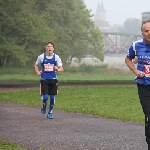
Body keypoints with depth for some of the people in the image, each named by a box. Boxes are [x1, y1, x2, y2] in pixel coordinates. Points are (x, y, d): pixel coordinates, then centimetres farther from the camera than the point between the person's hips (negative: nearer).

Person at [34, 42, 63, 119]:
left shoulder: (56, 57, 0)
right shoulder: (41, 57, 0)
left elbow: (61, 68, 0)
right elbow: (36, 65, 16)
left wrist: (57, 69, -23)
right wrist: (37, 72, -3)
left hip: (53, 79, 1)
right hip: (44, 79, -1)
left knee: (52, 97, 2)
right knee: (45, 97, -12)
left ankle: (50, 112, 21)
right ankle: (44, 106, 23)